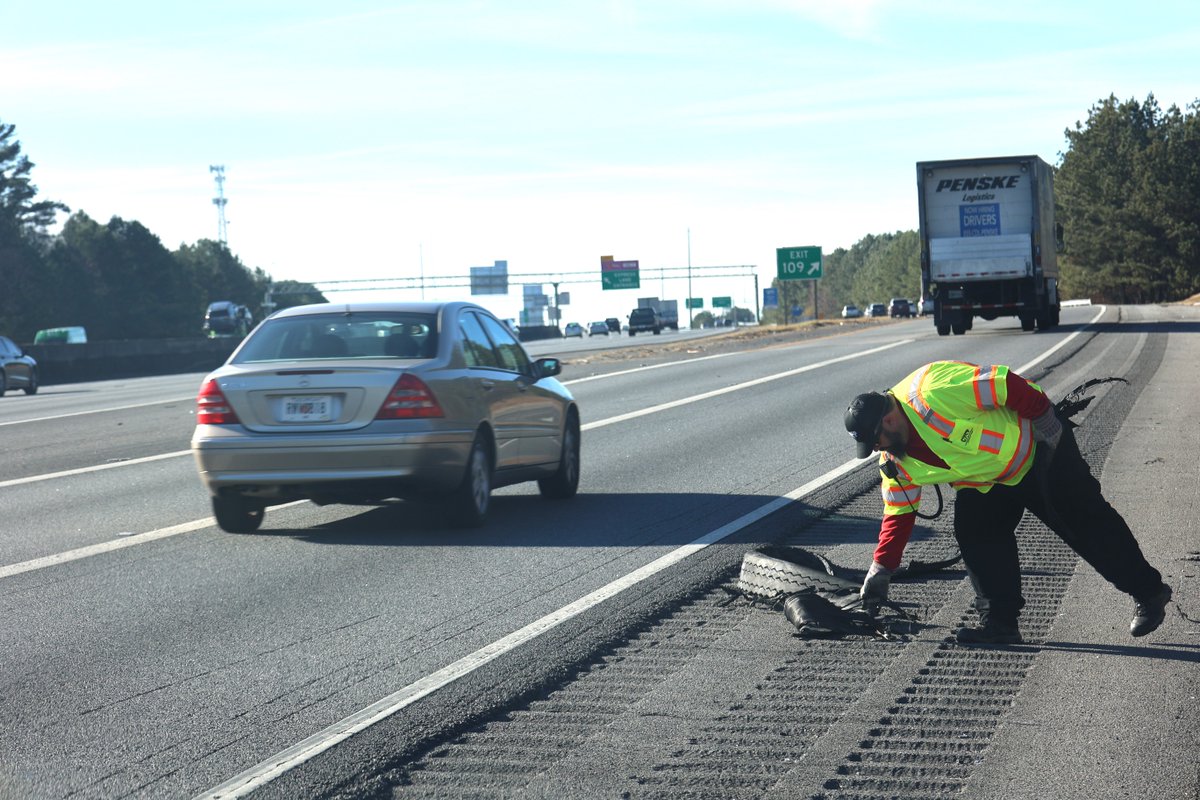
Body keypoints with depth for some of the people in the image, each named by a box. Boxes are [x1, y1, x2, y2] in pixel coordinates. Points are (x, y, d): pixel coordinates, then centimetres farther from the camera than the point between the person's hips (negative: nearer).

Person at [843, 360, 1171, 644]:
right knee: (974, 533, -8)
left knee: (1085, 522, -2)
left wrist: (1045, 420, -24)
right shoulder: (895, 462, -7)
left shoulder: (933, 393, -34)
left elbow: (1006, 385, -32)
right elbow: (898, 514, 1)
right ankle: (999, 621, 0)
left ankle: (1149, 593, 11)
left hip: (1036, 447, -7)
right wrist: (880, 569, -4)